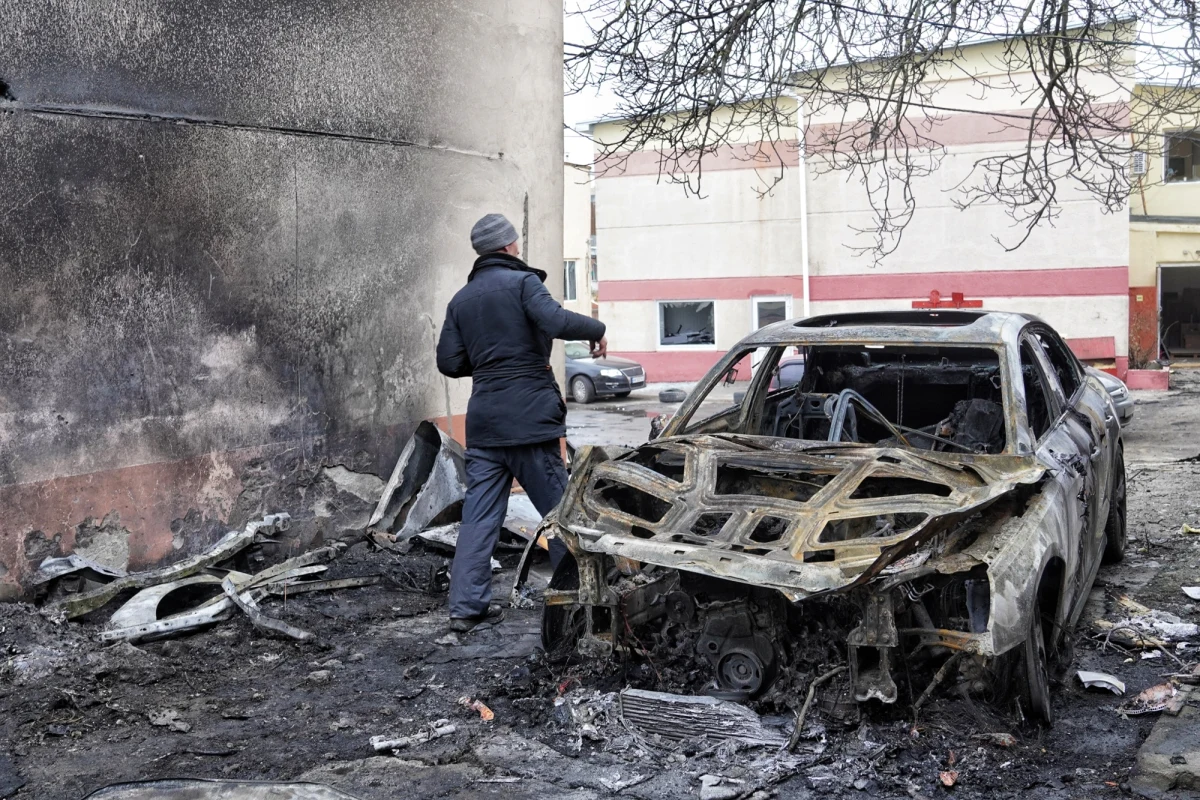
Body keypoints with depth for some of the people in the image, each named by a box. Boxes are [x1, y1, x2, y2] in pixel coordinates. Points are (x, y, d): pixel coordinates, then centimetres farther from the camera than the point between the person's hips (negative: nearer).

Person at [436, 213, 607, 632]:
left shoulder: (461, 299, 14)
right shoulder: (522, 281, -4)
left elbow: (449, 362, 10)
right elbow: (555, 320, -21)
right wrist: (596, 329, -6)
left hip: (483, 420, 6)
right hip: (529, 417, -6)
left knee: (479, 515, 6)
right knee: (559, 508, 5)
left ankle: (466, 605, 3)